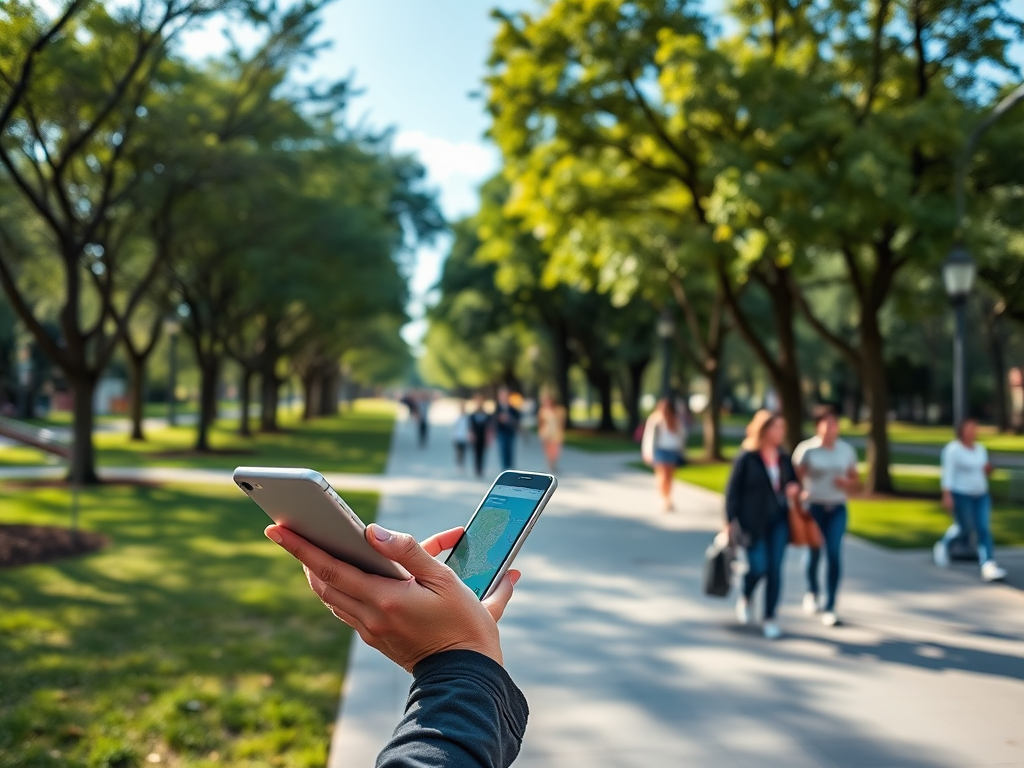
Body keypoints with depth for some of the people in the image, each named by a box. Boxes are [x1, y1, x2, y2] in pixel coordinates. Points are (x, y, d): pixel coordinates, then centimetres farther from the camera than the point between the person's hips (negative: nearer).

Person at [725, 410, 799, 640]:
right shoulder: (746, 458, -7)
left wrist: (794, 488, -6)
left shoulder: (784, 458, 7)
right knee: (758, 567, -9)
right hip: (753, 523, -4)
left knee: (775, 570, 1)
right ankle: (744, 599, 23)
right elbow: (733, 490, -7)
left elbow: (793, 481, 19)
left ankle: (770, 619, 12)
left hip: (778, 521, 4)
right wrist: (732, 521, -13)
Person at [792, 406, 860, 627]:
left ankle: (829, 608, -2)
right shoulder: (806, 449, -6)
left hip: (837, 509, 2)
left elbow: (855, 481, 13)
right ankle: (812, 592, 39)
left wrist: (847, 483, -7)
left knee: (834, 555, -9)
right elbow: (795, 478, -7)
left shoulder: (847, 449, 5)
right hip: (813, 507, -2)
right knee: (814, 553, 9)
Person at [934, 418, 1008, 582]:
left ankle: (989, 568, -11)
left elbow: (982, 472, 17)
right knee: (965, 526, 5)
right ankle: (943, 546, 33)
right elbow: (948, 474, -16)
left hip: (981, 495, 6)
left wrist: (988, 469, -5)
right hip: (960, 495, -6)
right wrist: (947, 496, -22)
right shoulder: (953, 450, -12)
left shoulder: (981, 449, 9)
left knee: (984, 529, -4)